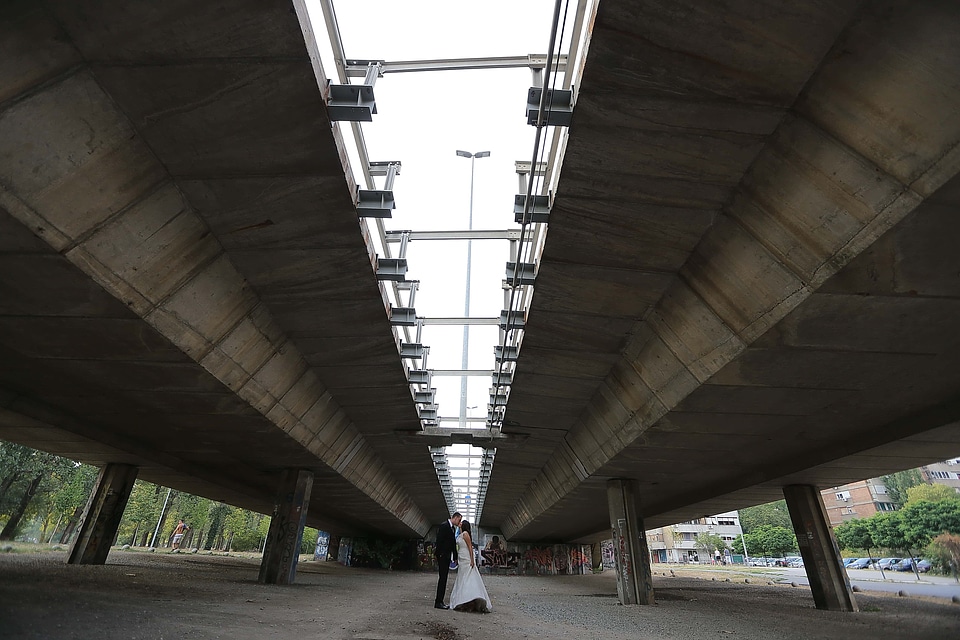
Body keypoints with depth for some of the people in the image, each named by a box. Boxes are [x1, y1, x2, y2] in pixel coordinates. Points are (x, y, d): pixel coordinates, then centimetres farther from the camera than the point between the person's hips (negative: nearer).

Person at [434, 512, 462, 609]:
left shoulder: (453, 528, 13)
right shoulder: (444, 525, -15)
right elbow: (439, 540, -18)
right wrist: (439, 555, -19)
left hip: (447, 556, 9)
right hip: (442, 556, -9)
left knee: (444, 578, 11)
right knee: (442, 578, -7)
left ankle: (439, 601, 18)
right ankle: (438, 602, -1)